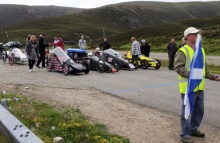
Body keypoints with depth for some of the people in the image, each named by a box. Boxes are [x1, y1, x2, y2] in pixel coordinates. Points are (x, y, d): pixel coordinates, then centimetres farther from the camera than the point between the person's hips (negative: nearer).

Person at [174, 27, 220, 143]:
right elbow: (178, 67, -19)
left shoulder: (201, 50, 13)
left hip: (199, 87, 8)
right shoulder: (183, 51, -12)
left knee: (199, 110, 17)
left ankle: (193, 129, 35)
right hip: (188, 87, -8)